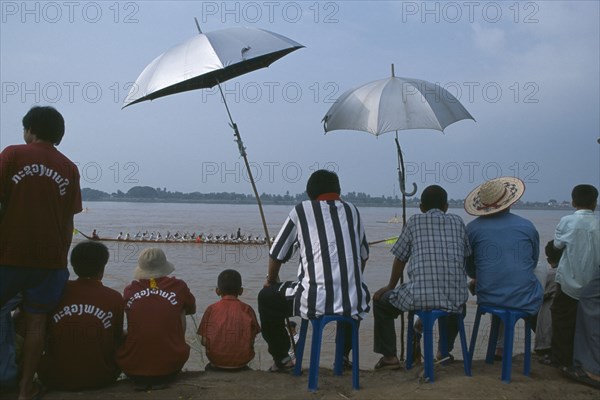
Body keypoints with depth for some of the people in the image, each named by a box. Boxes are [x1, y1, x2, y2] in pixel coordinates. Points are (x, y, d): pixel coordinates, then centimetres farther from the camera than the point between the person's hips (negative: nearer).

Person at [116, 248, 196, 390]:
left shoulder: (129, 290, 0)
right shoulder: (178, 287, -3)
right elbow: (192, 309, 18)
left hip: (131, 369, 2)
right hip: (169, 367, -2)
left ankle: (140, 382, 20)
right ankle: (163, 380, 21)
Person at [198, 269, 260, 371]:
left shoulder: (211, 309, -2)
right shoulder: (247, 309, -2)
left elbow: (204, 341, -3)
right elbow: (252, 340, -2)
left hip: (217, 359, 1)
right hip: (242, 359, -1)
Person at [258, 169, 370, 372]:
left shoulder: (301, 210, 6)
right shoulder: (352, 210, 15)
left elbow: (276, 255, 12)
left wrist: (271, 280, 32)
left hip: (315, 303, -4)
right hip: (354, 304, 4)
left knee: (266, 297, 21)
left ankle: (282, 358, 25)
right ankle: (344, 354, 38)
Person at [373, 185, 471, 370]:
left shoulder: (414, 221, 7)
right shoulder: (457, 222, 14)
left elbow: (400, 259, 12)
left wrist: (390, 286, 28)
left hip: (420, 296, -3)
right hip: (454, 298, 4)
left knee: (380, 301, 22)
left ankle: (389, 356, 19)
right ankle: (445, 350, 41)